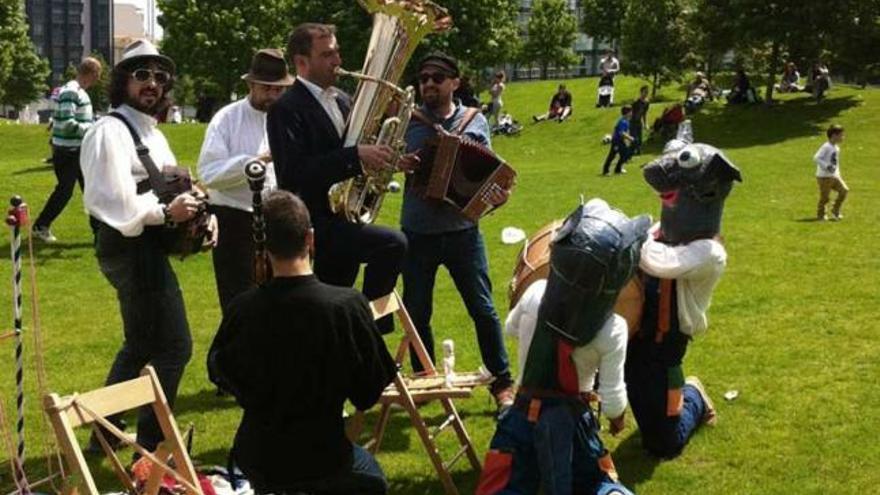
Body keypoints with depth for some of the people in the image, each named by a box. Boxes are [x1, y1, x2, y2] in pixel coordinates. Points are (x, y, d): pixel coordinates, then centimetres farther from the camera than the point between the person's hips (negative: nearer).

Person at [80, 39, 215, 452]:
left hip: (146, 248, 11)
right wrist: (168, 213, -24)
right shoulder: (110, 131, -14)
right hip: (131, 249, -11)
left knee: (141, 344, 21)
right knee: (174, 348, -8)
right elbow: (111, 202, -24)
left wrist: (196, 211, 3)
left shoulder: (150, 131, 18)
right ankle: (150, 445, 3)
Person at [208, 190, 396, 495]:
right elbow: (370, 391, -10)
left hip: (255, 459, 2)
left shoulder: (243, 309, -17)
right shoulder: (349, 306, -22)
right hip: (322, 457, -1)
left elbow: (218, 371, 2)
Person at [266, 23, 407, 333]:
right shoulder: (286, 109, -12)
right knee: (392, 243, -26)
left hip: (344, 218, 8)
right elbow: (294, 174, -24)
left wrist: (376, 157, -1)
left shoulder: (342, 100, 13)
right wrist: (355, 157, -29)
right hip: (313, 224, -8)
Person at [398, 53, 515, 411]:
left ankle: (502, 382, 15)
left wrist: (497, 194, -14)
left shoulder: (475, 122, 2)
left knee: (483, 309, 2)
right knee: (417, 312, 11)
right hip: (417, 233, 1)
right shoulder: (408, 121, 1)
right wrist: (397, 163, -19)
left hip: (462, 232, -1)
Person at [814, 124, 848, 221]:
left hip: (834, 176, 8)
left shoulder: (836, 148, 13)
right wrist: (827, 166, -27)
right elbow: (816, 158, -23)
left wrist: (837, 173, 16)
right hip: (824, 177, -8)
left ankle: (835, 210, 10)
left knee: (844, 190, -3)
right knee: (824, 197, -2)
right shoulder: (826, 147, -16)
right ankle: (820, 215, 19)